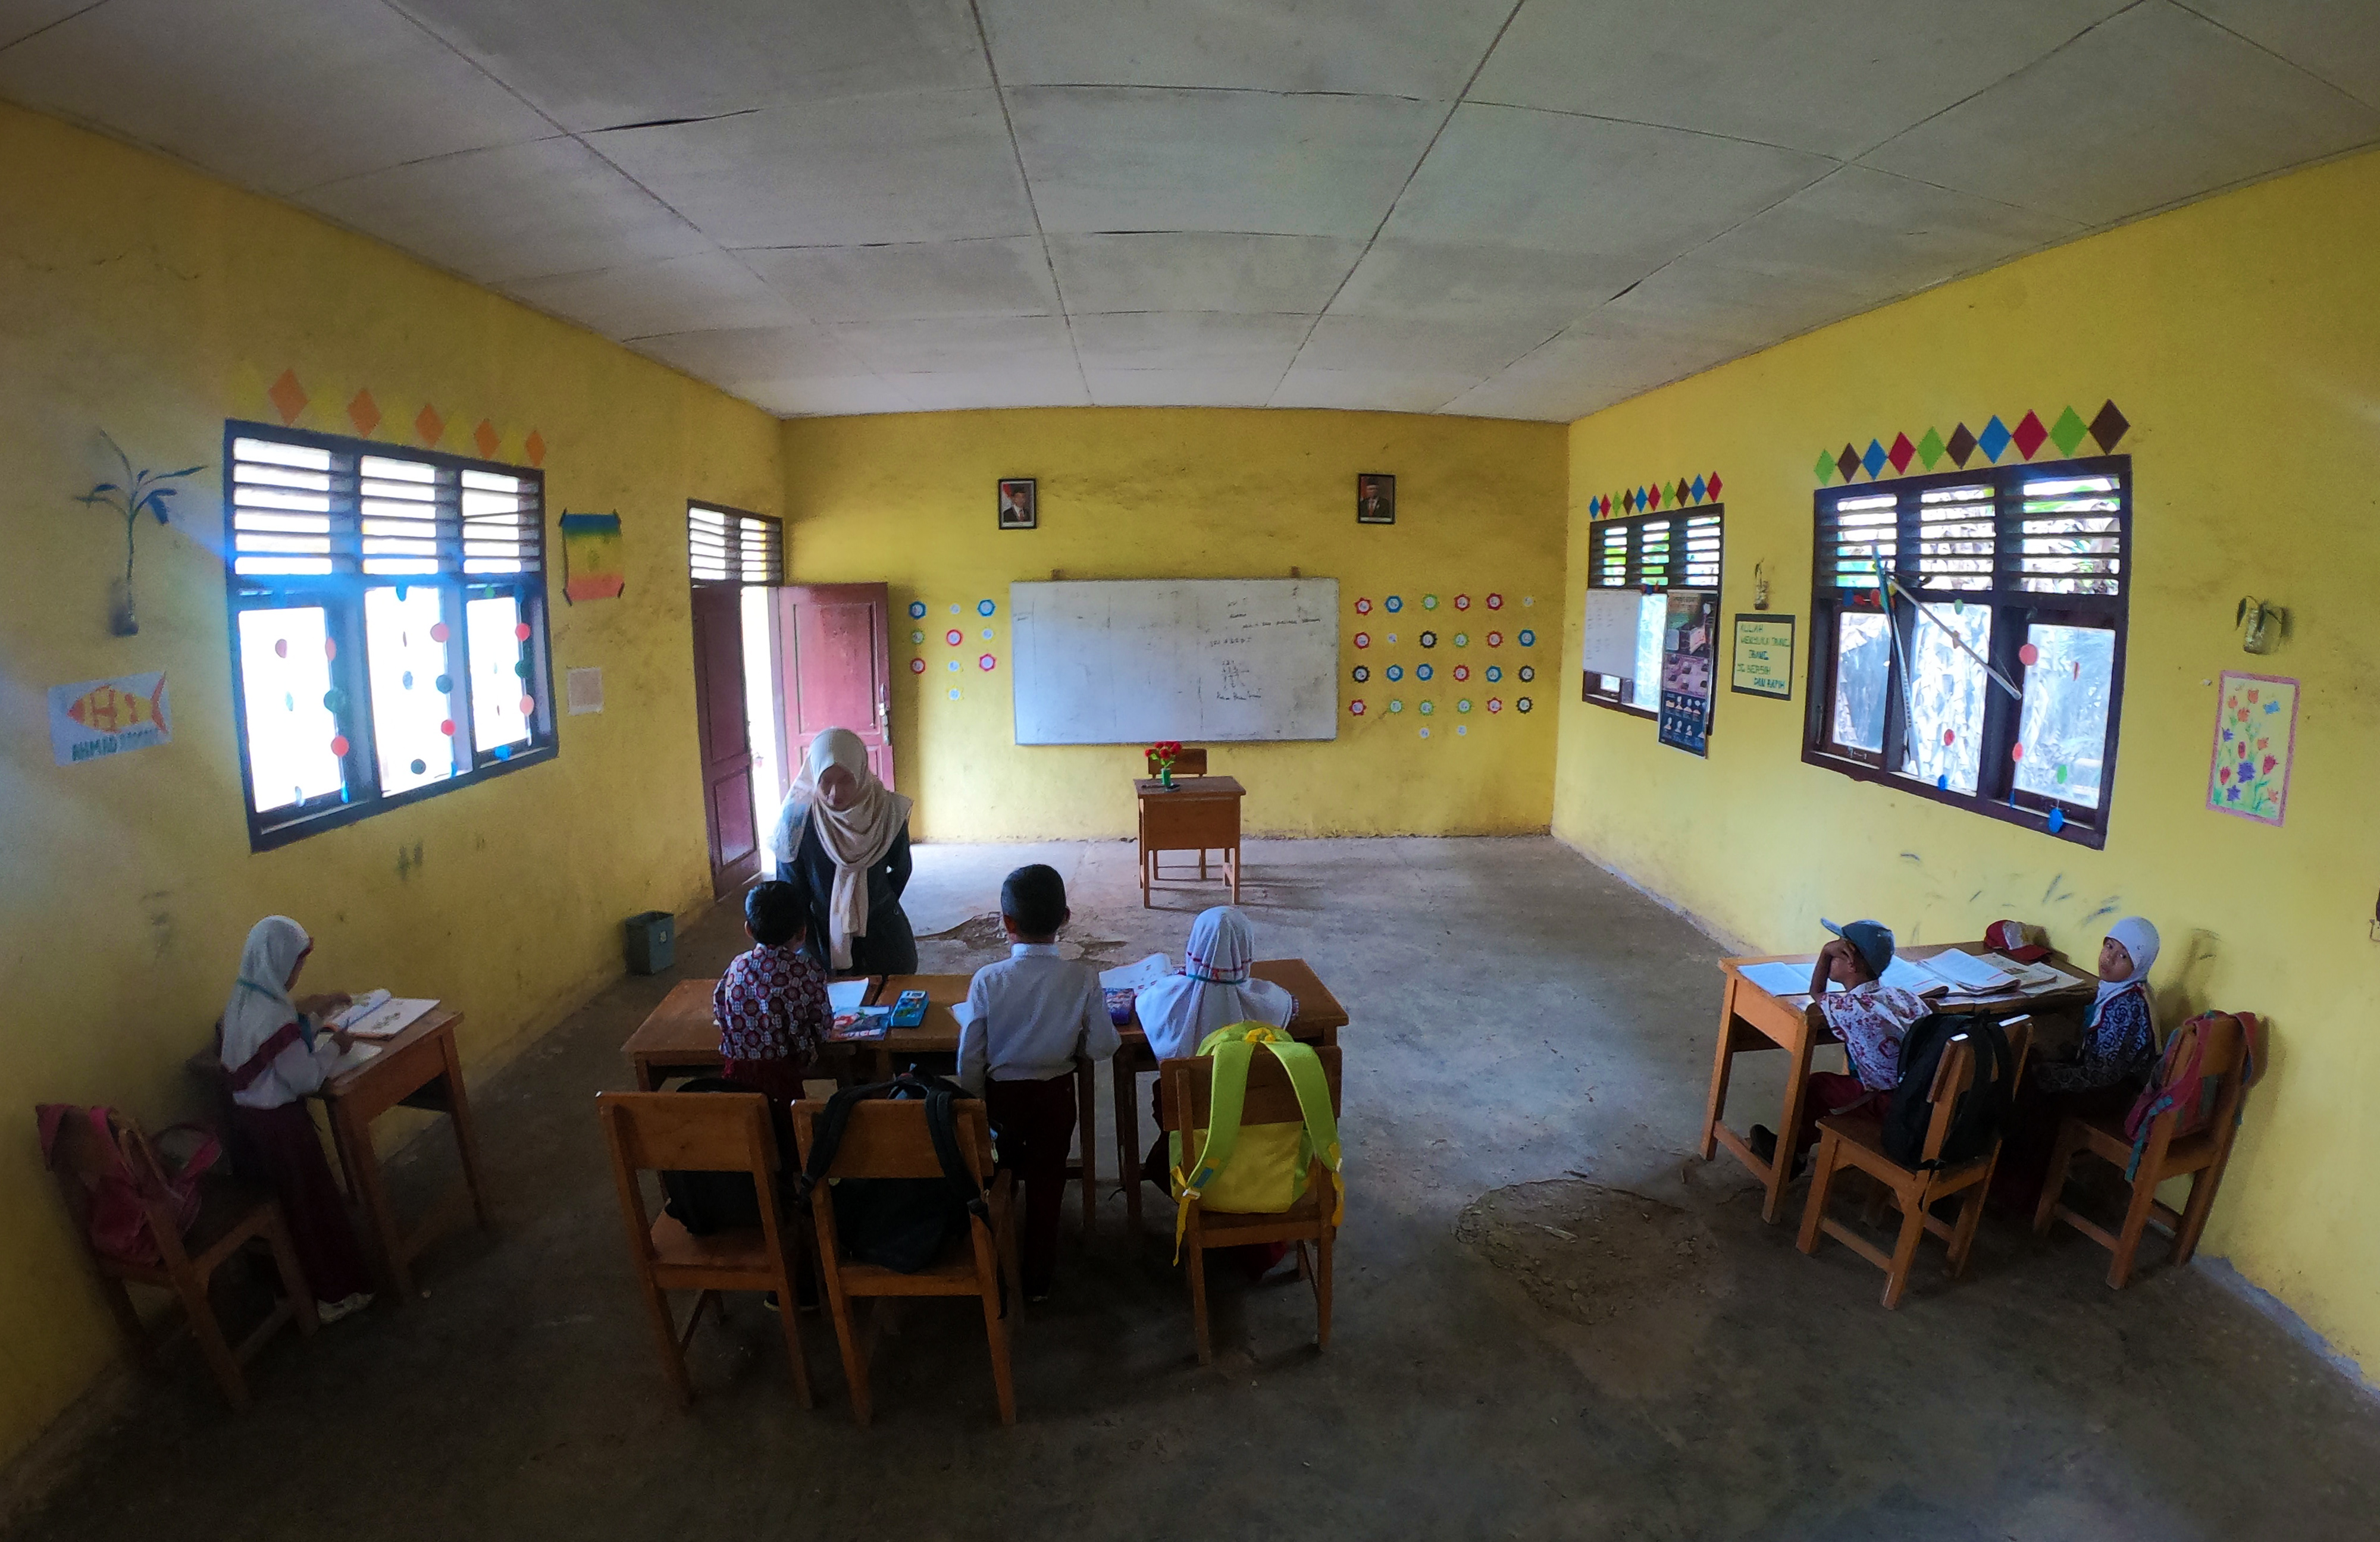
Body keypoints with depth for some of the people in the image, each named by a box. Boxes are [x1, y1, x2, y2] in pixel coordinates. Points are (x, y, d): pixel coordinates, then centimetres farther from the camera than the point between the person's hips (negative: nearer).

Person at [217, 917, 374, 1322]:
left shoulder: (242, 1001, 0)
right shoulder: (274, 1015, -28)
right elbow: (307, 1079, -22)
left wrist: (315, 1015, 12)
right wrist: (334, 1046, -7)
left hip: (248, 1118, 9)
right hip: (279, 1125, -9)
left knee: (281, 1204, 23)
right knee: (315, 1205, 6)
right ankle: (336, 1295, 18)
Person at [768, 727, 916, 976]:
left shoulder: (887, 812, -14)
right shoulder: (797, 819, -16)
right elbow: (791, 897, -9)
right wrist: (812, 953, -10)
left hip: (883, 936, 1)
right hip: (822, 936, -1)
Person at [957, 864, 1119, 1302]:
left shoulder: (987, 980, -20)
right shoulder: (1083, 979, -19)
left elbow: (970, 1057, -12)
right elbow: (1102, 1048, -11)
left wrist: (976, 1103, 5)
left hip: (1002, 1094, 0)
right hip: (1056, 1094, 0)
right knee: (1047, 1183, 19)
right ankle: (1038, 1278, 31)